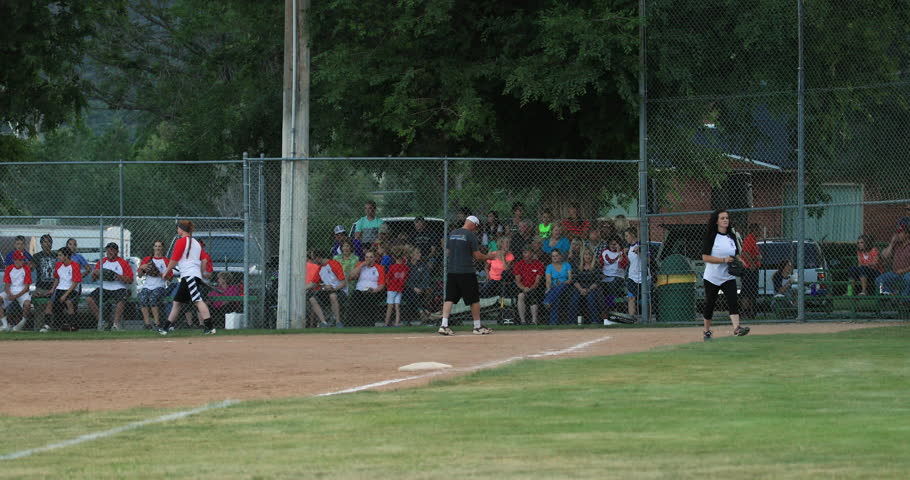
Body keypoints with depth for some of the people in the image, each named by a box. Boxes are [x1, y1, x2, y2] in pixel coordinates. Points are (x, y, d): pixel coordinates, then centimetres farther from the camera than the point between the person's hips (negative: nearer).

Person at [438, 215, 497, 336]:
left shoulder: (452, 234, 10)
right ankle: (478, 327, 12)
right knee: (474, 299, 6)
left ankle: (444, 325, -7)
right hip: (466, 272, -5)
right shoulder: (471, 235, -9)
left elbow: (447, 253, 16)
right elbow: (478, 256, -9)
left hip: (451, 272, 5)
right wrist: (488, 257, 10)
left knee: (449, 298, 4)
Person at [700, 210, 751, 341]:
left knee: (733, 302, -16)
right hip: (712, 277, -3)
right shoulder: (711, 237, -8)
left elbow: (736, 255, 18)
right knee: (709, 304, 8)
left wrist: (741, 262, -4)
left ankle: (736, 328, -29)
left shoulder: (732, 237, 8)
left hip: (728, 277, 3)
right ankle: (707, 331, 23)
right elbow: (705, 257, -15)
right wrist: (724, 260, -23)